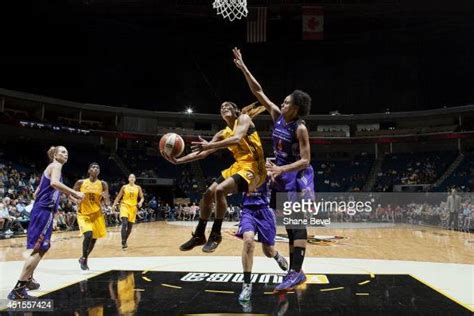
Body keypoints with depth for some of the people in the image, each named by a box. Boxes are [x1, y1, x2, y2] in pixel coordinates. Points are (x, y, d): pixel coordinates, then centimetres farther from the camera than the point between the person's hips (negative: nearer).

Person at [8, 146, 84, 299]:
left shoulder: (50, 167, 24)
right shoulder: (56, 165, -5)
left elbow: (36, 193, 27)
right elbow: (54, 183, -27)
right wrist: (75, 193, -25)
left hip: (41, 209, 11)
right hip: (45, 210, -11)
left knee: (43, 246, 23)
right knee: (39, 248, -14)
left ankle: (28, 279, 35)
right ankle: (18, 288, -17)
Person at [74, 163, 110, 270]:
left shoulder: (103, 184, -5)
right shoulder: (81, 182, -6)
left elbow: (107, 202, -5)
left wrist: (106, 200, -28)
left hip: (96, 214, 3)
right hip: (83, 214, -3)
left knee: (94, 238, 11)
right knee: (88, 235, -21)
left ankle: (83, 258, 36)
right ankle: (84, 259, 0)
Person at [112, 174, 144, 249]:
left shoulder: (138, 188, 4)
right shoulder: (124, 187, 2)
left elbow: (142, 198, 7)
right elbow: (118, 197, 8)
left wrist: (140, 202, -14)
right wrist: (114, 205, 0)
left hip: (133, 207, 3)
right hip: (124, 206, -2)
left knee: (130, 226, 8)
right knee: (124, 224, -21)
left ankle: (125, 241, 28)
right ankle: (123, 242, -19)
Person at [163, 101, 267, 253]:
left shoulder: (244, 118, -4)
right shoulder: (223, 134, 14)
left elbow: (237, 138, -24)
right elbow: (203, 153, 12)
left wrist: (210, 145, -32)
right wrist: (177, 161, 2)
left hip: (253, 167, -8)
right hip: (239, 165, 8)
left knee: (220, 190, -26)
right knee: (208, 194, 2)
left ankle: (215, 234, -11)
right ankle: (199, 235, 15)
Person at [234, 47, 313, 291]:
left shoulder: (300, 129, -18)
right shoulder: (277, 116, 1)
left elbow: (305, 161, -21)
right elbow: (258, 92, 4)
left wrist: (282, 169, -33)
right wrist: (243, 68, 1)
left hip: (297, 177, -8)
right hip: (282, 176, 8)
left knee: (297, 224, -10)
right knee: (289, 224, 10)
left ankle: (296, 272, -8)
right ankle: (293, 271, 18)